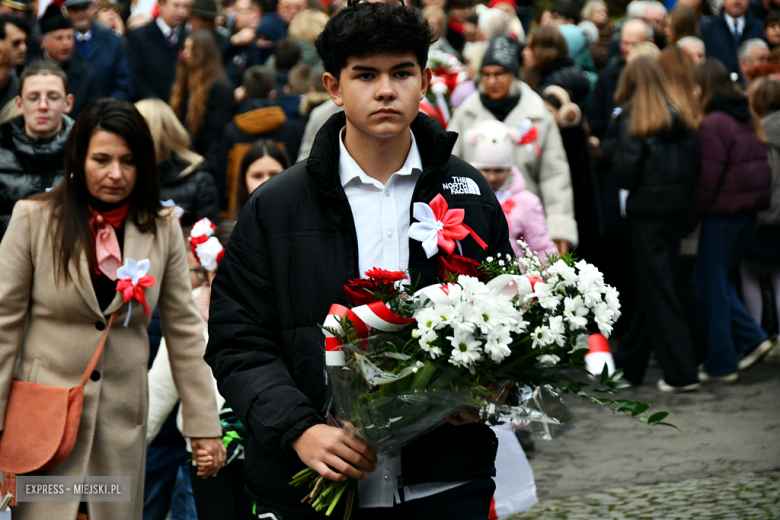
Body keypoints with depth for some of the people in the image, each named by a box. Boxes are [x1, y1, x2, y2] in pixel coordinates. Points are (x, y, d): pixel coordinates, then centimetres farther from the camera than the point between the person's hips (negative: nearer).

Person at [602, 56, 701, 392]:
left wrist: (611, 147, 0)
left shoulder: (633, 121, -12)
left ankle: (681, 373, -5)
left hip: (647, 210, -6)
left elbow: (625, 172, -15)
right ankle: (630, 364, 26)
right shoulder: (682, 117, 5)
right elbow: (694, 165, 5)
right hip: (678, 207, 6)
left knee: (658, 290, -2)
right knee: (651, 287, 15)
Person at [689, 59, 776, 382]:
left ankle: (721, 364, 6)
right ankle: (752, 338, 9)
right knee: (716, 279, 19)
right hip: (750, 209, 8)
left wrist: (688, 220, -11)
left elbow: (707, 179, -17)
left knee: (711, 285, 2)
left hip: (723, 210, -8)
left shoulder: (713, 124, -14)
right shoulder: (746, 119, 11)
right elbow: (758, 166, 14)